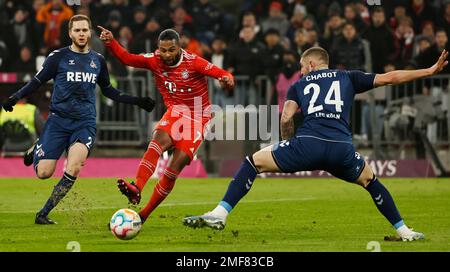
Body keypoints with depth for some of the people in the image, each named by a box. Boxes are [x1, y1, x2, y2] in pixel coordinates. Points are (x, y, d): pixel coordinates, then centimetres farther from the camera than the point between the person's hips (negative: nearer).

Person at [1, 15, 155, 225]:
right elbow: (37, 81, 5)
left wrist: (137, 101, 21)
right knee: (44, 173, -9)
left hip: (85, 122, 2)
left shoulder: (98, 60, 11)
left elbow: (108, 91, 25)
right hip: (58, 119, -2)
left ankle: (43, 214, -11)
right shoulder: (58, 57, 0)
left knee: (73, 169, -23)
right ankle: (35, 150, 29)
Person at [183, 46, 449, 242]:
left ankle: (220, 214, -1)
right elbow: (389, 78, 23)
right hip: (342, 149, 2)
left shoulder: (298, 85, 24)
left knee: (254, 161, 14)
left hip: (308, 144, -1)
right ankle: (404, 231, 30)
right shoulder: (348, 77, 25)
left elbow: (286, 118, 9)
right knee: (370, 180, 31)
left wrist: (288, 147, 23)